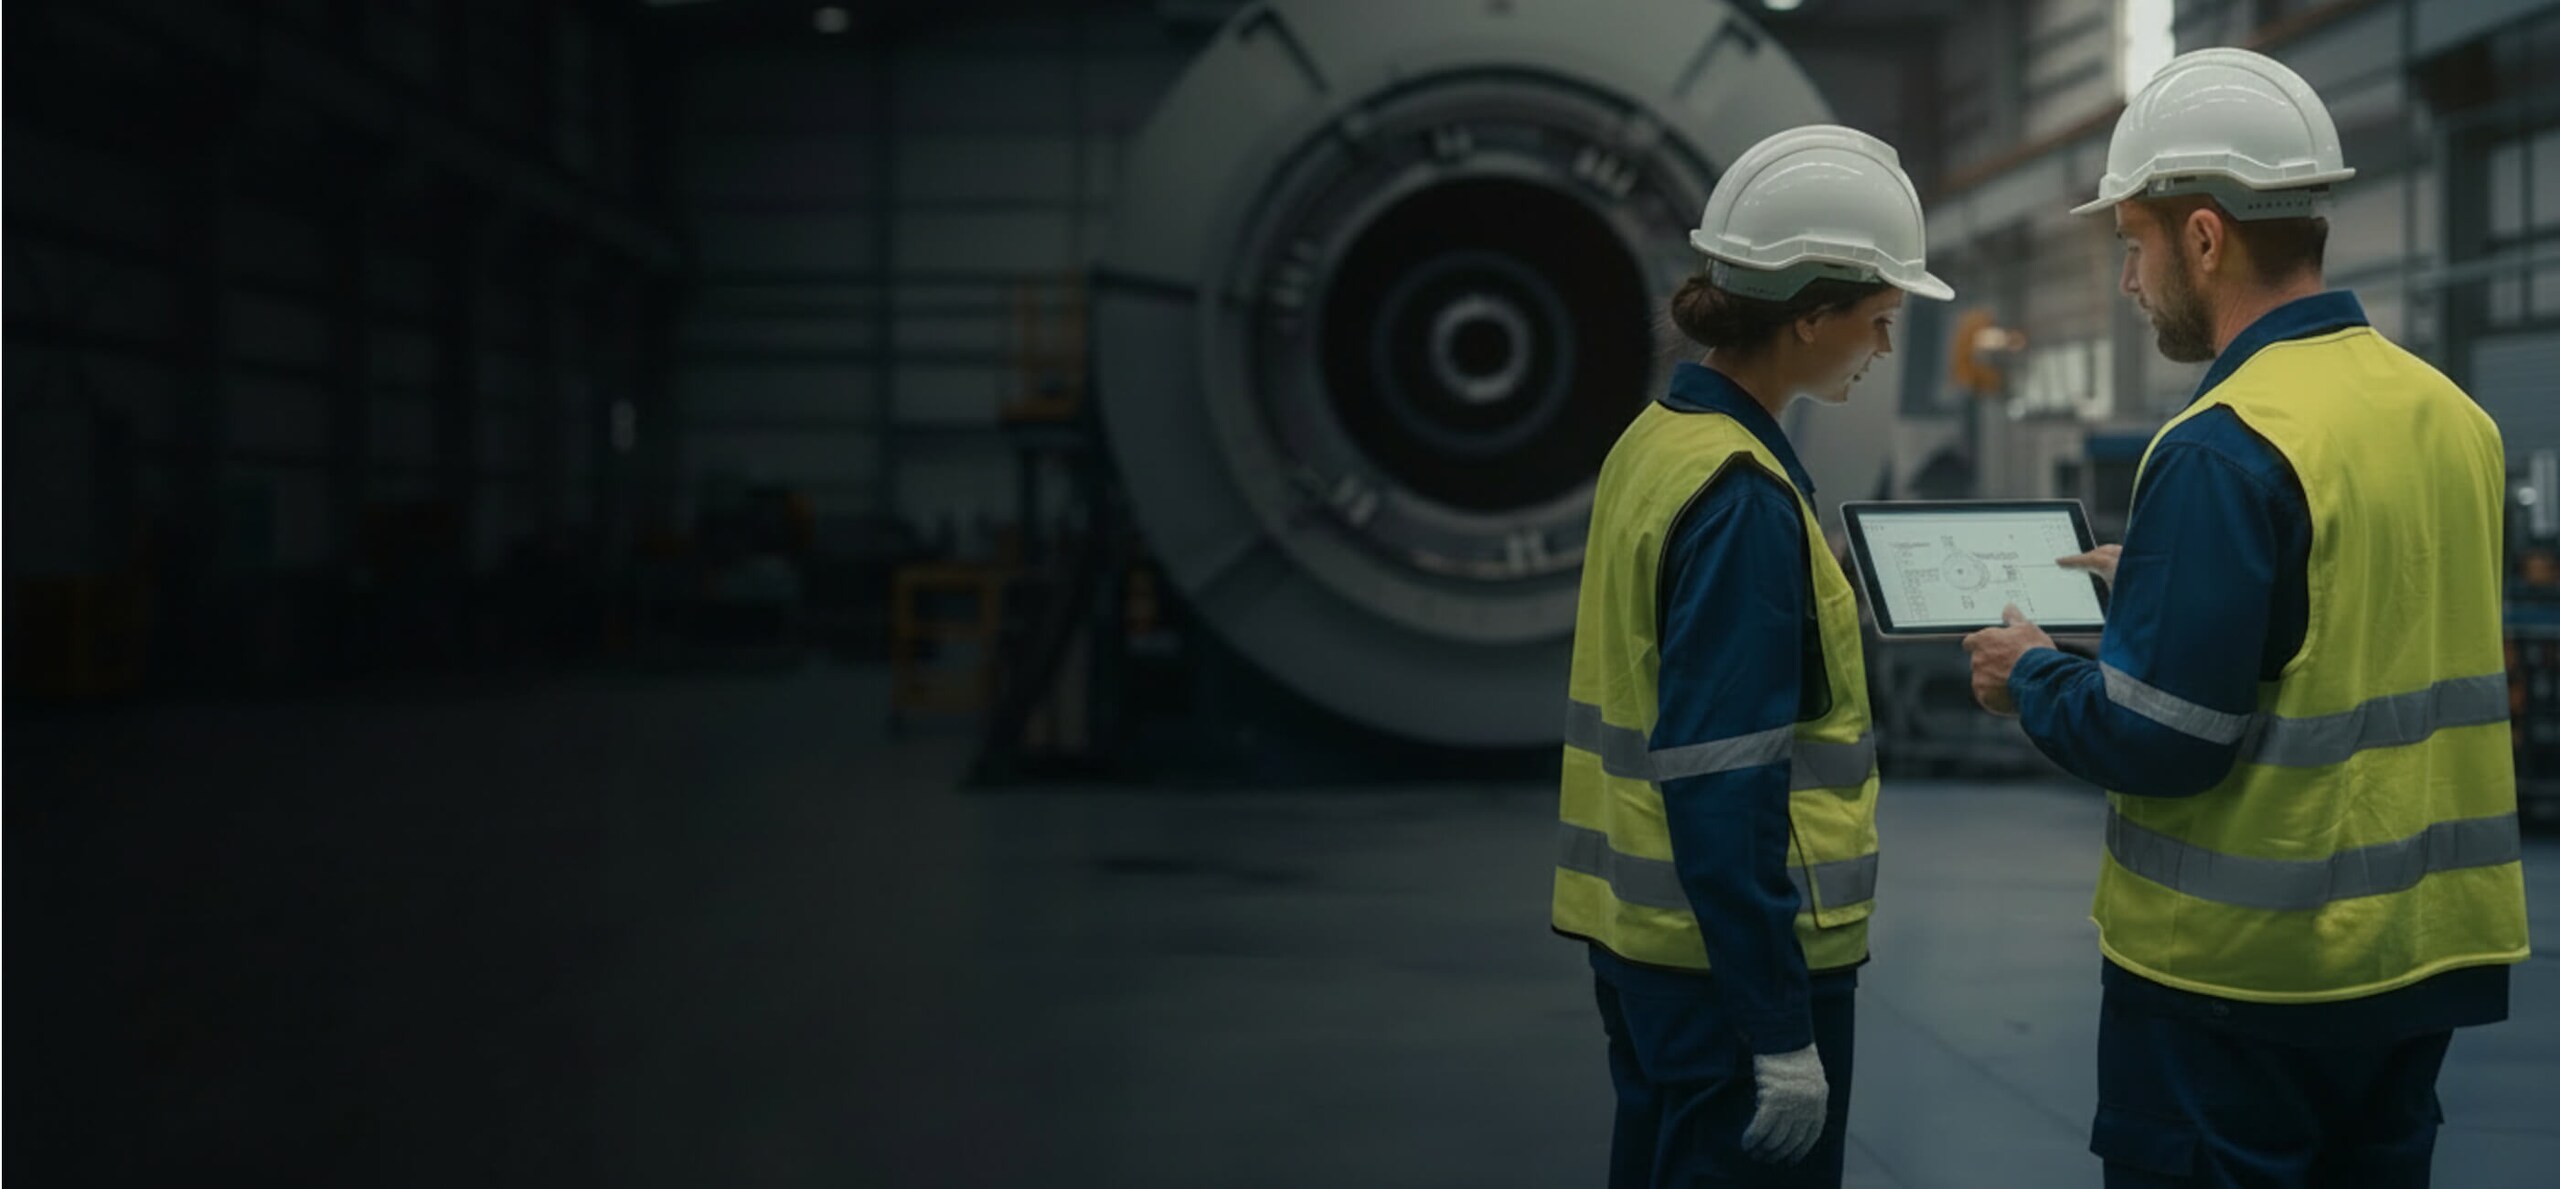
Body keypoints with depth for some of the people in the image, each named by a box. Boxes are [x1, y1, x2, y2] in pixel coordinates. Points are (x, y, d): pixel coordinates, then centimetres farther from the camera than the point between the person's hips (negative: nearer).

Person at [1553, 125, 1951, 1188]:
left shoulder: (1657, 440, 7)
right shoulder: (1742, 494, -19)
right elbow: (1721, 788, -23)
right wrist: (1780, 1027, -21)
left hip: (1645, 935, 9)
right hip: (1730, 951, -9)